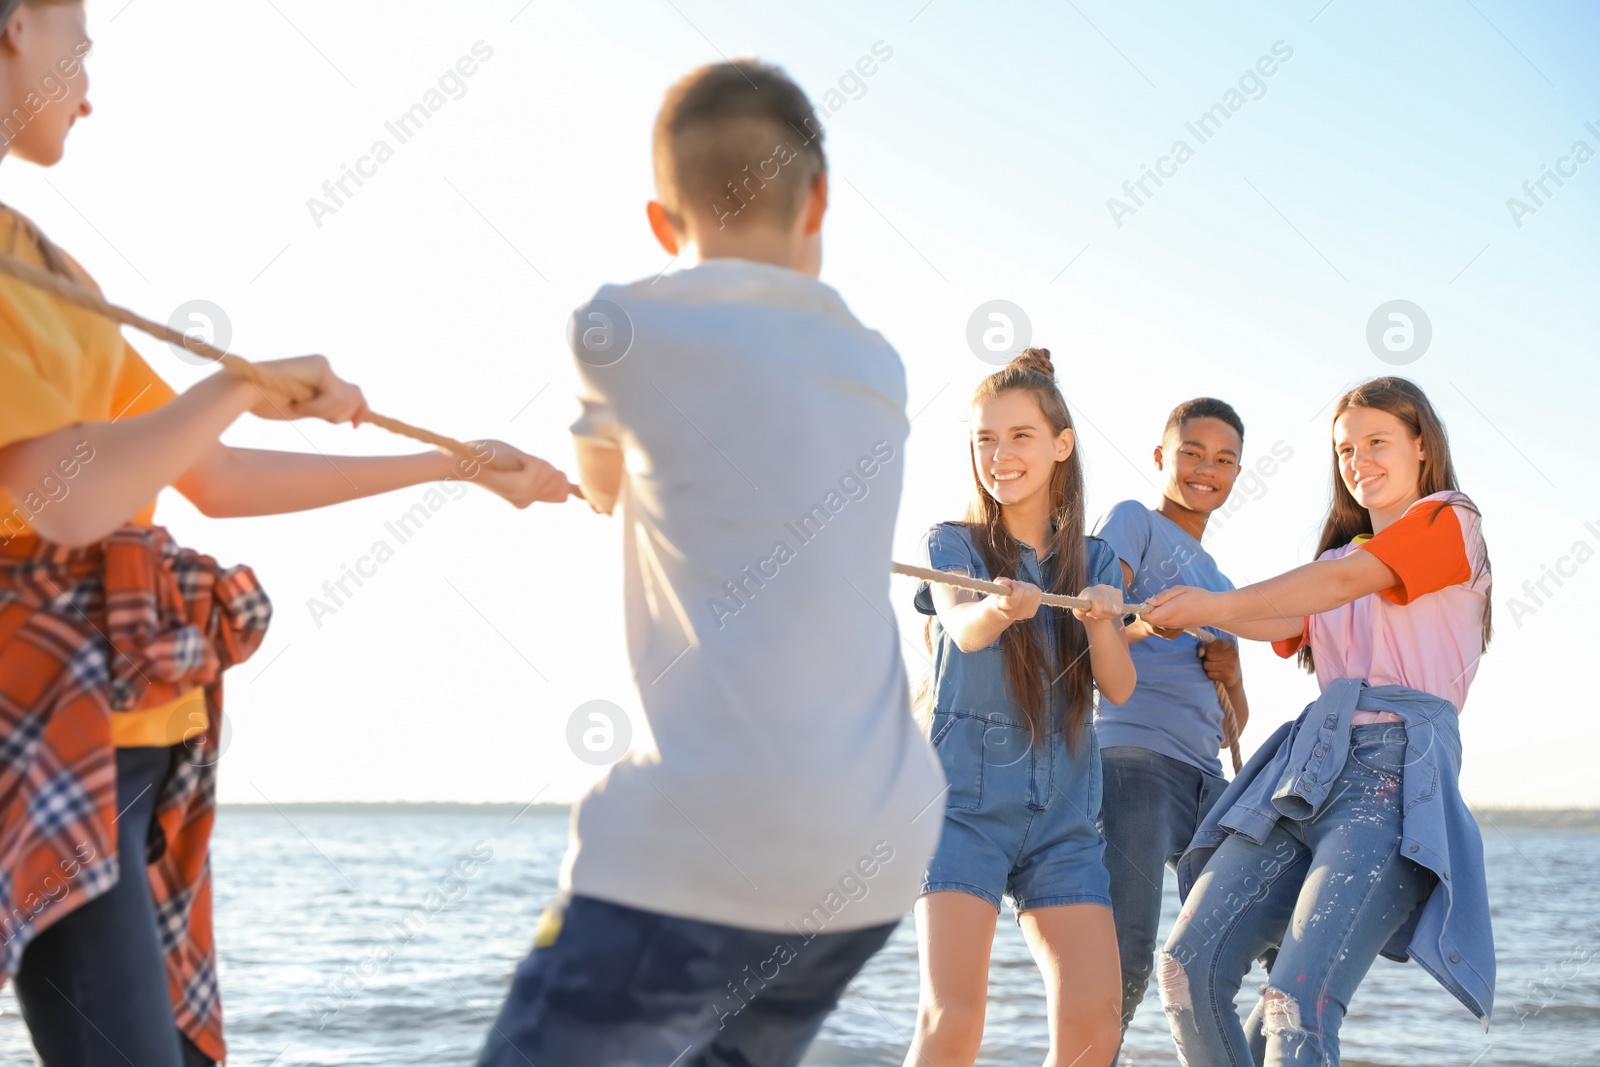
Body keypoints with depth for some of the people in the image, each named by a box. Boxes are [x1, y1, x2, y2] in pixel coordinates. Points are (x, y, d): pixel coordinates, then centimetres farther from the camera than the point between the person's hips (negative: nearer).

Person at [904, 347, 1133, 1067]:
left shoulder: (1094, 561, 13)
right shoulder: (954, 543, 2)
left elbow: (1118, 687, 2)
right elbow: (961, 626, -19)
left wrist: (1100, 620, -19)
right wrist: (999, 607, -43)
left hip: (1064, 814, 4)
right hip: (965, 798, -3)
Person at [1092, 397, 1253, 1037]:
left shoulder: (1219, 582, 29)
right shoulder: (1134, 522, 9)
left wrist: (1231, 678, 5)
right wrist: (1147, 621, -30)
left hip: (1205, 774, 8)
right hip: (1133, 754, -8)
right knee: (1126, 950, -19)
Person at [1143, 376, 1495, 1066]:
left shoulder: (1447, 521, 7)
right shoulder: (1343, 552, 31)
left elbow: (1345, 580, -10)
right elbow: (1283, 623, 13)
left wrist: (1219, 605, -18)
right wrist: (1185, 612, -3)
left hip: (1394, 775, -7)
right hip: (1305, 769, 7)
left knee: (1296, 1005, -23)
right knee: (1188, 971, -8)